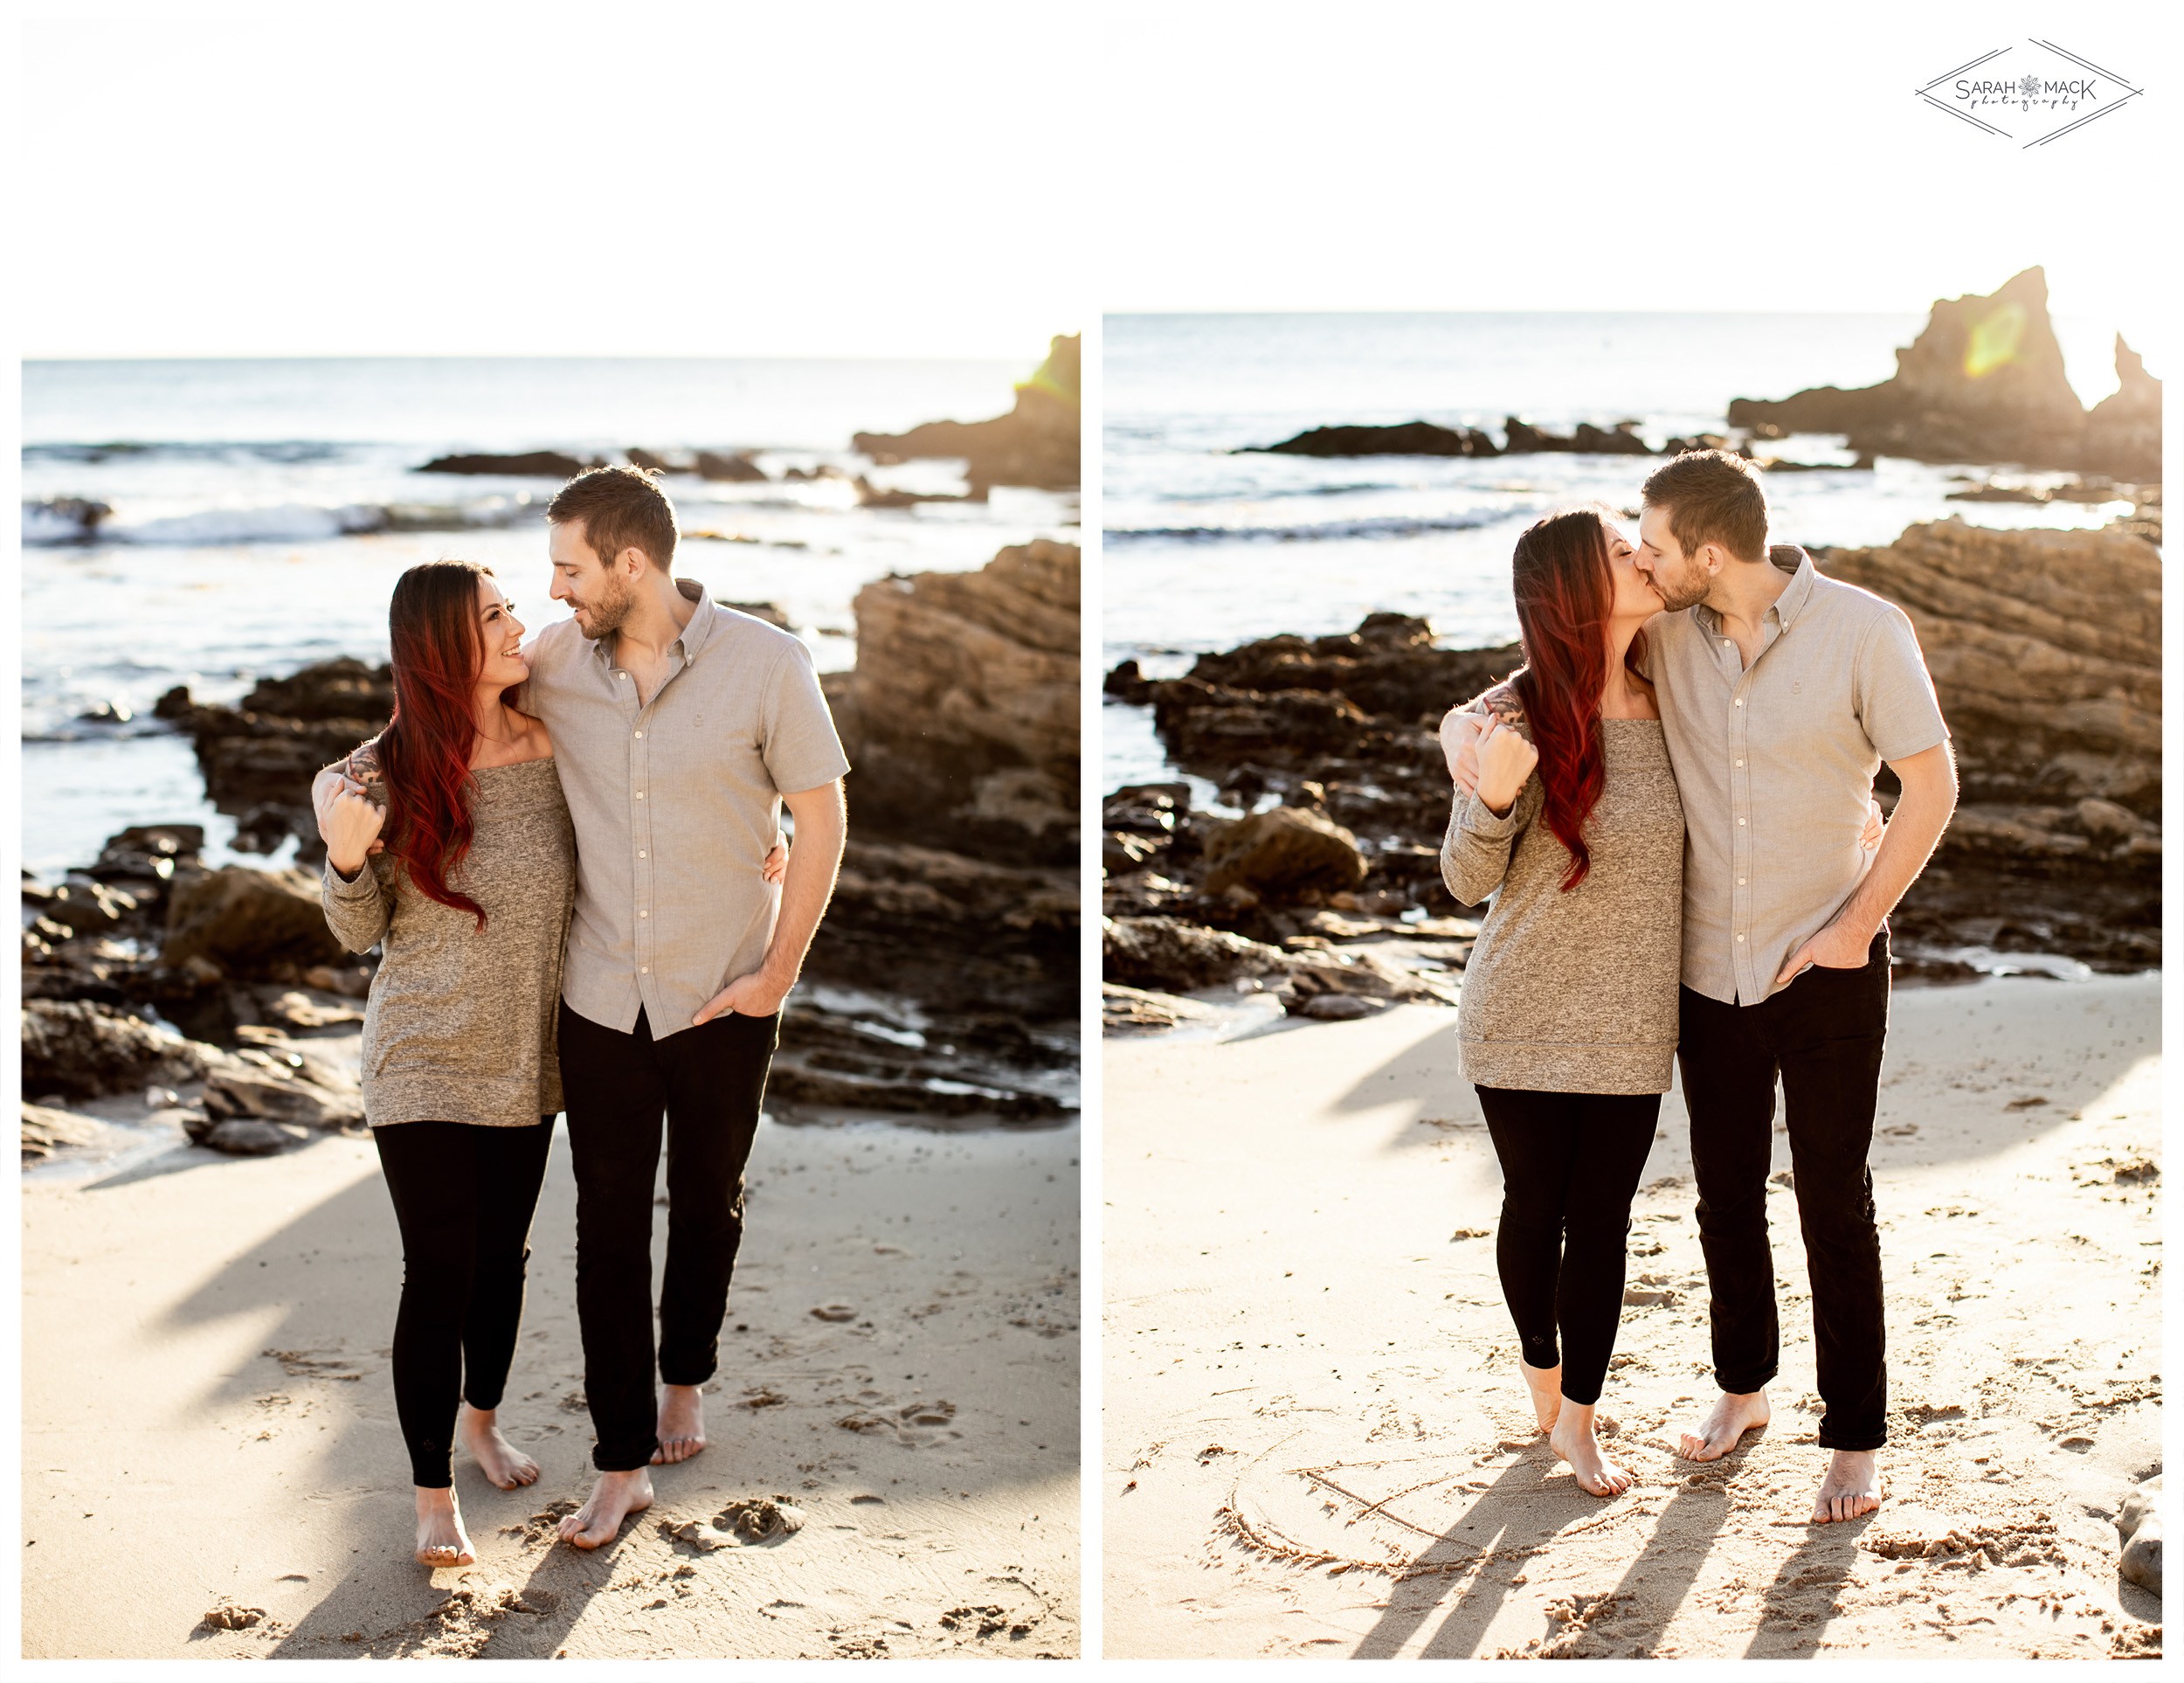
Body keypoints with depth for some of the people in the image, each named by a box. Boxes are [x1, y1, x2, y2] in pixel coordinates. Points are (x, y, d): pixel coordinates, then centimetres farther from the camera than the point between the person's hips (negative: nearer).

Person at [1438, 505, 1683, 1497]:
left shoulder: (1668, 710, 1)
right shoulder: (1517, 717, -13)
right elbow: (1468, 882, -12)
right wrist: (1491, 798, -32)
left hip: (1632, 1025, 3)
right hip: (1524, 1020, -3)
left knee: (1601, 1222, 7)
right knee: (1535, 1208, 12)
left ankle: (1577, 1420, 21)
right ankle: (1541, 1366, 39)